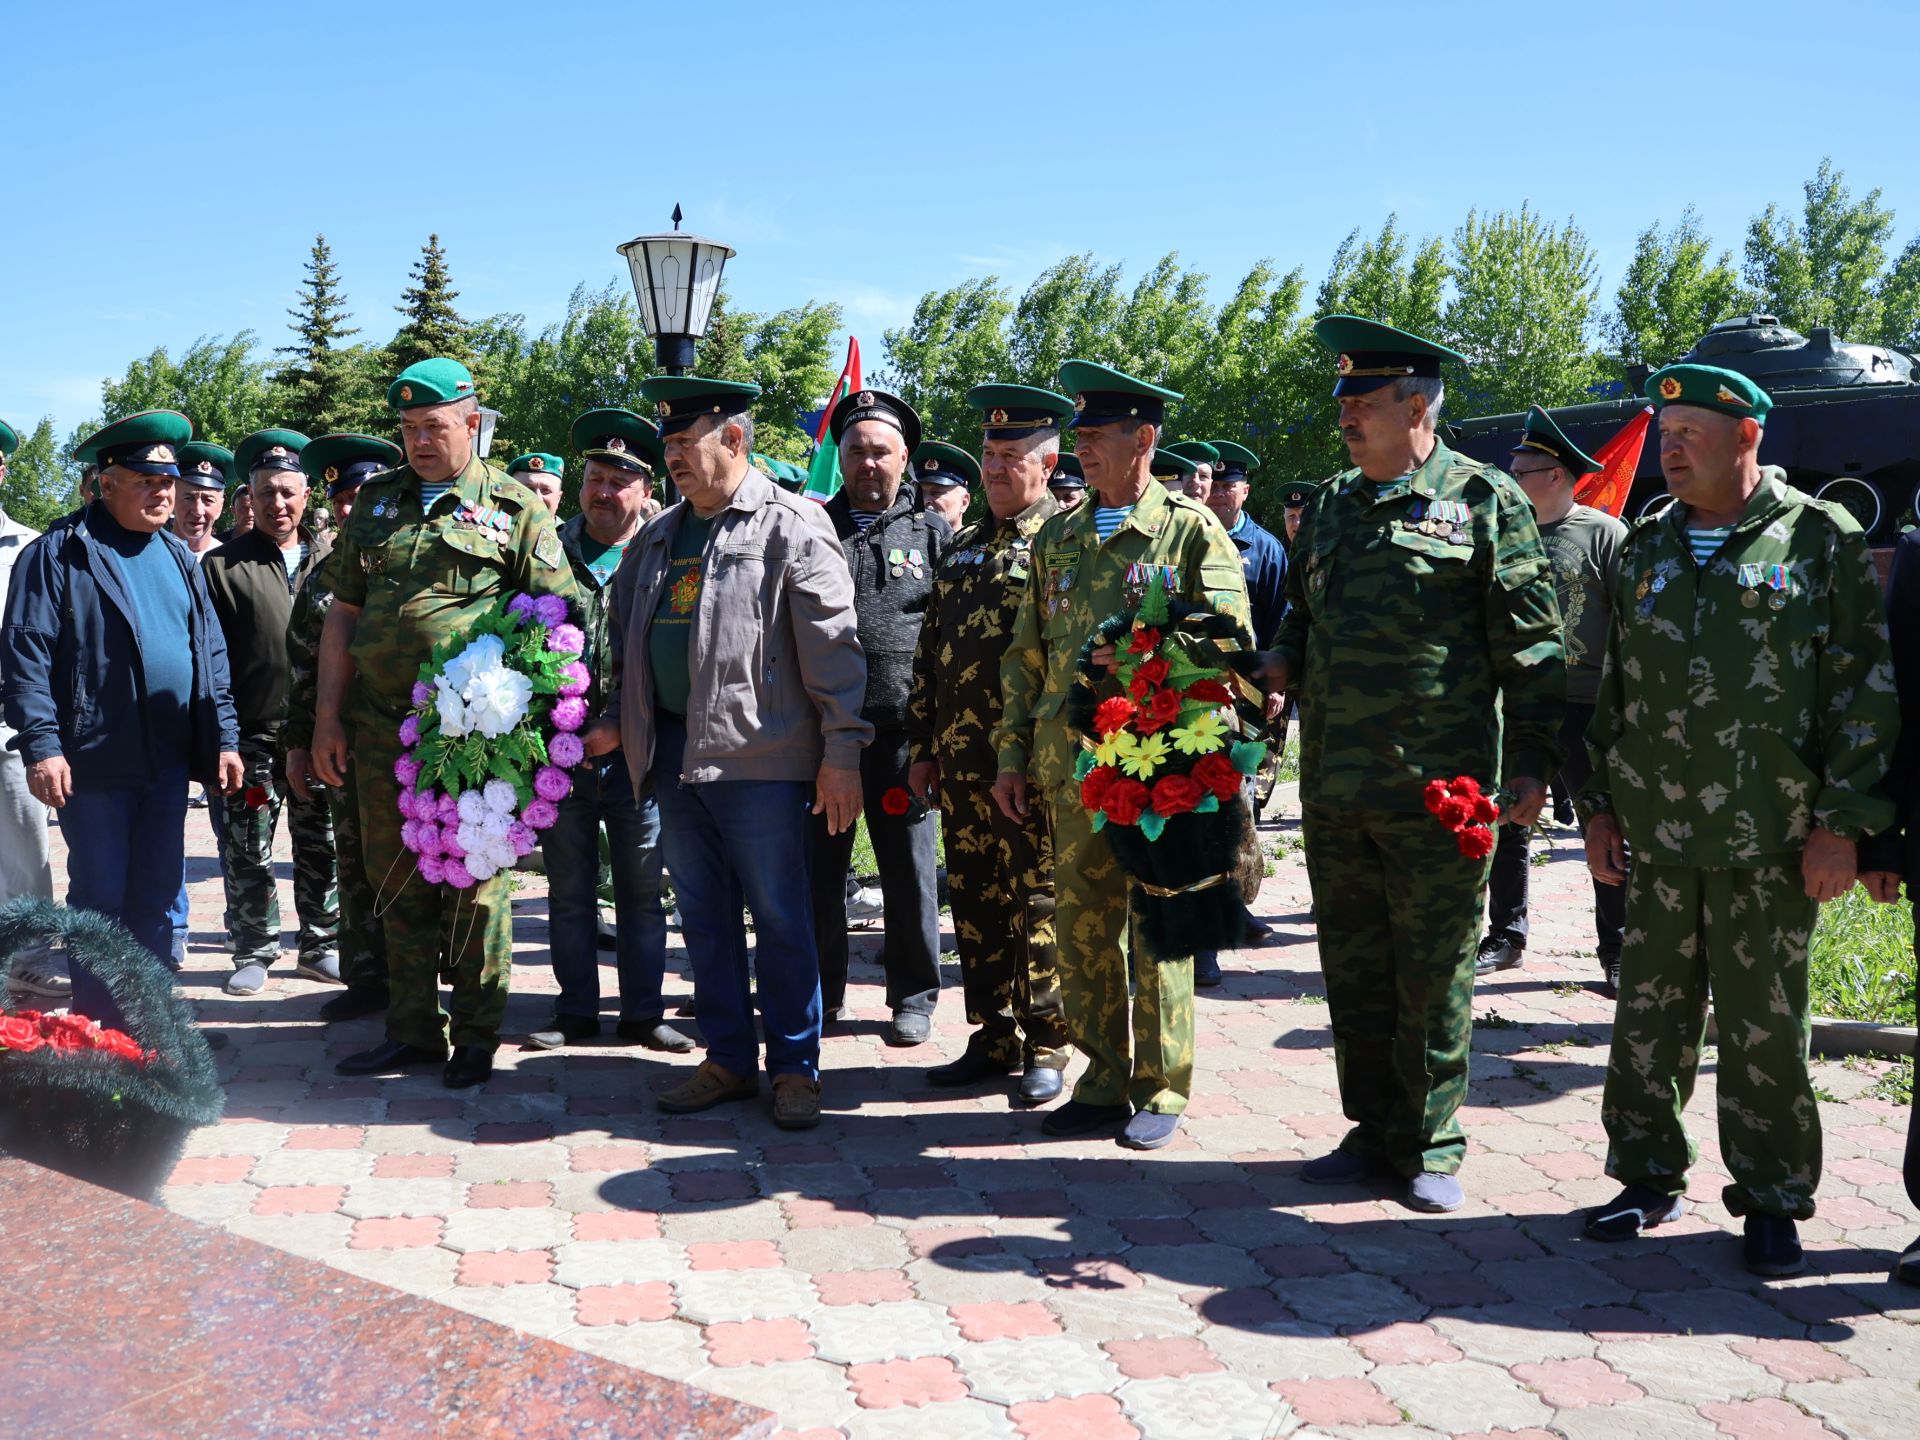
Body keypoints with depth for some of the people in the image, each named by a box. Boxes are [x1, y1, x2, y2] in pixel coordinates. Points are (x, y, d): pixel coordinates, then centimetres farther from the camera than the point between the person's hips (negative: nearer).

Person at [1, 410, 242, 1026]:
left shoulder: (178, 557, 13)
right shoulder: (58, 554, -6)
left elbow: (211, 651, 14)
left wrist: (224, 737, 8)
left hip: (170, 761, 5)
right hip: (95, 762, -5)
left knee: (157, 898, 11)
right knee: (101, 899, 4)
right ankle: (96, 1027, 15)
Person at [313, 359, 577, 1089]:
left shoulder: (515, 507, 1)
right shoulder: (378, 502, 14)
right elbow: (342, 612, 15)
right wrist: (328, 718, 9)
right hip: (381, 727, 5)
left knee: (474, 884, 3)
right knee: (397, 881, 11)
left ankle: (477, 1036, 15)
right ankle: (413, 1029, 23)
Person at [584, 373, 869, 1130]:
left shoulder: (792, 525, -5)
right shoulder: (659, 535, 17)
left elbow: (832, 647, -9)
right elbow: (628, 640, 24)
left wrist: (840, 753, -13)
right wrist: (616, 722, 13)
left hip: (758, 757, -7)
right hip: (675, 753, 7)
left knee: (779, 918, 1)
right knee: (703, 919, 12)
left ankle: (794, 1068, 12)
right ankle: (728, 1060, 24)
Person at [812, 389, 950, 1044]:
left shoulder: (933, 534, 7)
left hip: (901, 728, -1)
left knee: (908, 867, 6)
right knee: (818, 865, 8)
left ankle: (914, 996, 19)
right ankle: (820, 991, 22)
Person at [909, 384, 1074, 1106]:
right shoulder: (963, 547, 16)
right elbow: (929, 654, 18)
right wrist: (923, 747, 14)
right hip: (962, 763, 7)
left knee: (1038, 904, 1)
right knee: (976, 904, 11)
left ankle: (1045, 1047, 13)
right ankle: (994, 1037, 23)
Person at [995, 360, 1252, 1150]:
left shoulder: (1192, 530, 0)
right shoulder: (1057, 536, 14)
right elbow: (1025, 654, 15)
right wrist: (1011, 753, 11)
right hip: (1070, 762, 5)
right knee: (1081, 924, 8)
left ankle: (1160, 1091, 15)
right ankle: (1105, 1081, 21)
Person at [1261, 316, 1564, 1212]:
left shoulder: (1482, 499, -3)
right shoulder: (1329, 506, 14)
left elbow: (1531, 645, -3)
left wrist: (1532, 760, -8)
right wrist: (1280, 669, 3)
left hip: (1437, 790, -5)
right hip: (1333, 785, 6)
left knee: (1433, 974, 4)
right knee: (1353, 969, 13)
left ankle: (1430, 1146, 18)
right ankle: (1372, 1131, 27)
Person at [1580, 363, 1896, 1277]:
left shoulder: (1821, 539, -1)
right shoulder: (1645, 550, 12)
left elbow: (1864, 687, -3)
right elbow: (1612, 687, 16)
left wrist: (1842, 822, -8)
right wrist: (1599, 807, 11)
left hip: (1772, 840, -4)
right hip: (1655, 834, 4)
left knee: (1765, 1028, 4)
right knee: (1649, 1014, 9)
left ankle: (1771, 1201, 19)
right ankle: (1649, 1176, 24)